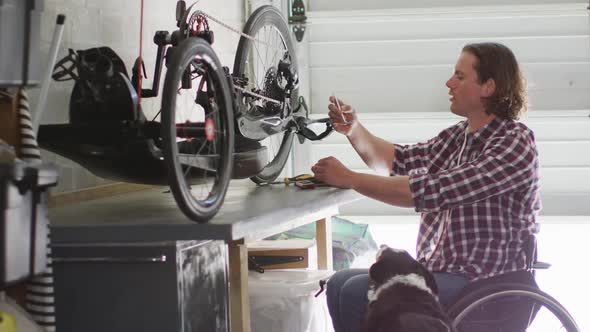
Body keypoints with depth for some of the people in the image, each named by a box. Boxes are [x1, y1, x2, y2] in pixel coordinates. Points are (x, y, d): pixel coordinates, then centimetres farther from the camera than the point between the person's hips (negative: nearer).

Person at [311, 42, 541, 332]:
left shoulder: (515, 143, -16)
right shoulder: (459, 135, 9)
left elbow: (432, 191, -23)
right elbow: (395, 161, 18)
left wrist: (349, 178, -18)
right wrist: (354, 129, 0)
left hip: (481, 284, -8)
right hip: (435, 272, 8)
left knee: (359, 293, -20)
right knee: (339, 283, -3)